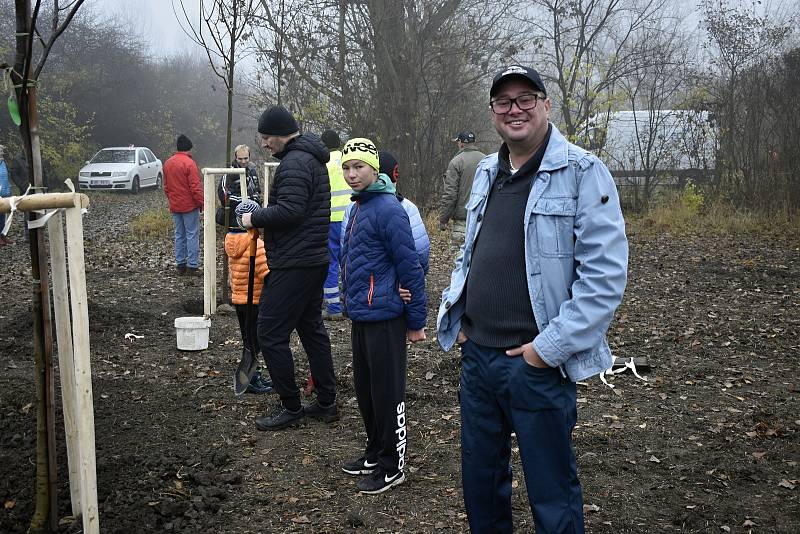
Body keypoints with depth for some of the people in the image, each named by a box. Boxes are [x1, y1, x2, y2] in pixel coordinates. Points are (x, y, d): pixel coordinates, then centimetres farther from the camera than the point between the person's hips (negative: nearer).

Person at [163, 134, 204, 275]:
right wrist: (202, 203, -9)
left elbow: (166, 186, 15)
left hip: (175, 206, 7)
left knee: (179, 235, 13)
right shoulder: (189, 163, -15)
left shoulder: (167, 163, 8)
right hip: (190, 206, -7)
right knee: (192, 235, -2)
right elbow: (196, 187, -17)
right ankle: (192, 266, -3)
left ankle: (180, 265, 15)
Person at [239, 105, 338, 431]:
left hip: (293, 265, -11)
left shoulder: (294, 163, -16)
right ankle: (326, 403, 23)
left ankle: (291, 408, 4)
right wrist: (261, 215, 11)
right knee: (312, 328, 16)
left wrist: (254, 218, -11)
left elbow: (288, 210, -26)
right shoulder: (313, 159, 17)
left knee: (271, 333, -3)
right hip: (316, 258, 11)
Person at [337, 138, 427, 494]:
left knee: (388, 393, 2)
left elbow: (410, 267, -16)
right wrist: (350, 300, 16)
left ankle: (392, 465, 15)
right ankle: (376, 452, 33)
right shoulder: (358, 207, 12)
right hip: (360, 316, 9)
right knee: (365, 388, 18)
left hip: (384, 317, -9)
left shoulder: (388, 209, -16)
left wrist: (416, 321, -14)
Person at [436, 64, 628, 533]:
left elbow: (606, 274, -18)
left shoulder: (583, 172, -11)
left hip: (537, 365, -6)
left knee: (552, 495, 6)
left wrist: (550, 347, -19)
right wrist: (453, 315, 10)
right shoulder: (487, 173, 12)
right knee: (480, 480, 19)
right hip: (476, 355, 7)